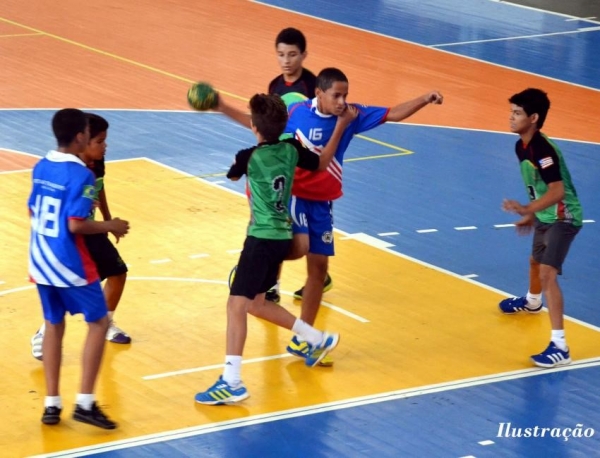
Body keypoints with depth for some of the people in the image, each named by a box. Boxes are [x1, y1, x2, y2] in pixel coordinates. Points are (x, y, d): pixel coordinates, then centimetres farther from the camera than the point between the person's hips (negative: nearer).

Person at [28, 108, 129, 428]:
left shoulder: (41, 167, 6)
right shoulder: (80, 175, -18)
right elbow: (75, 225, -22)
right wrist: (110, 226, -8)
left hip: (40, 261, 7)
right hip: (69, 265, -7)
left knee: (53, 325, 17)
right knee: (99, 322, 5)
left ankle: (51, 404, 15)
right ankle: (85, 403, -1)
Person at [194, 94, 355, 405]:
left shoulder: (250, 157, -12)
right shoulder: (291, 150, 3)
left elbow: (233, 175, 11)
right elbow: (322, 163, 23)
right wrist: (341, 127, 29)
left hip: (262, 238, -8)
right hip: (282, 237, 8)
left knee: (237, 304, -11)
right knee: (254, 302, 22)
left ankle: (232, 382, -21)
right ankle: (318, 340, 29)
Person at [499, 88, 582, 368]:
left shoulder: (543, 149, -29)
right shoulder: (521, 146, 1)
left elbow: (557, 191, -36)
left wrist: (526, 209, -44)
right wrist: (531, 216, 22)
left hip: (563, 217, -10)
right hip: (544, 216, 10)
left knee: (547, 274, -22)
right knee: (535, 261, 33)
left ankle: (559, 346, -24)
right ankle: (532, 302, 66)